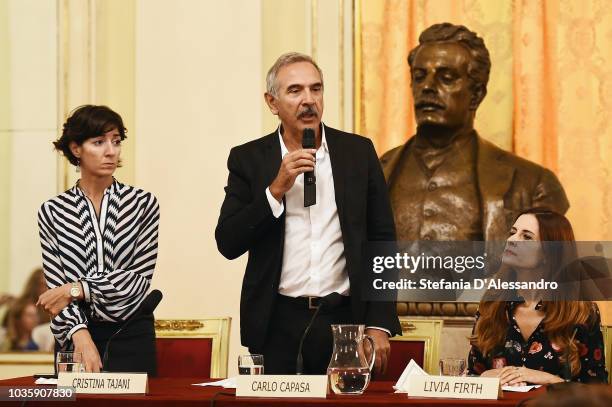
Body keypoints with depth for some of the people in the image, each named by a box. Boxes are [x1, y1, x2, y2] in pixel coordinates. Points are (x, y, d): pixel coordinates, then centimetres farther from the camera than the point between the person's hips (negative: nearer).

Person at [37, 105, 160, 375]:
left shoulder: (143, 203, 1)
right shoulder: (52, 211, 3)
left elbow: (140, 278, -6)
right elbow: (56, 285, -4)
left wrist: (76, 289, -12)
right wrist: (81, 337, -20)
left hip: (132, 340, 0)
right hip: (74, 340, 0)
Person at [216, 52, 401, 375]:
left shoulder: (359, 152, 6)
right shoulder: (248, 158, 4)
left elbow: (382, 240, 5)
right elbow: (228, 243, -3)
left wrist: (379, 325, -2)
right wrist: (277, 189, -14)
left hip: (346, 321, 1)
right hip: (277, 325, -1)